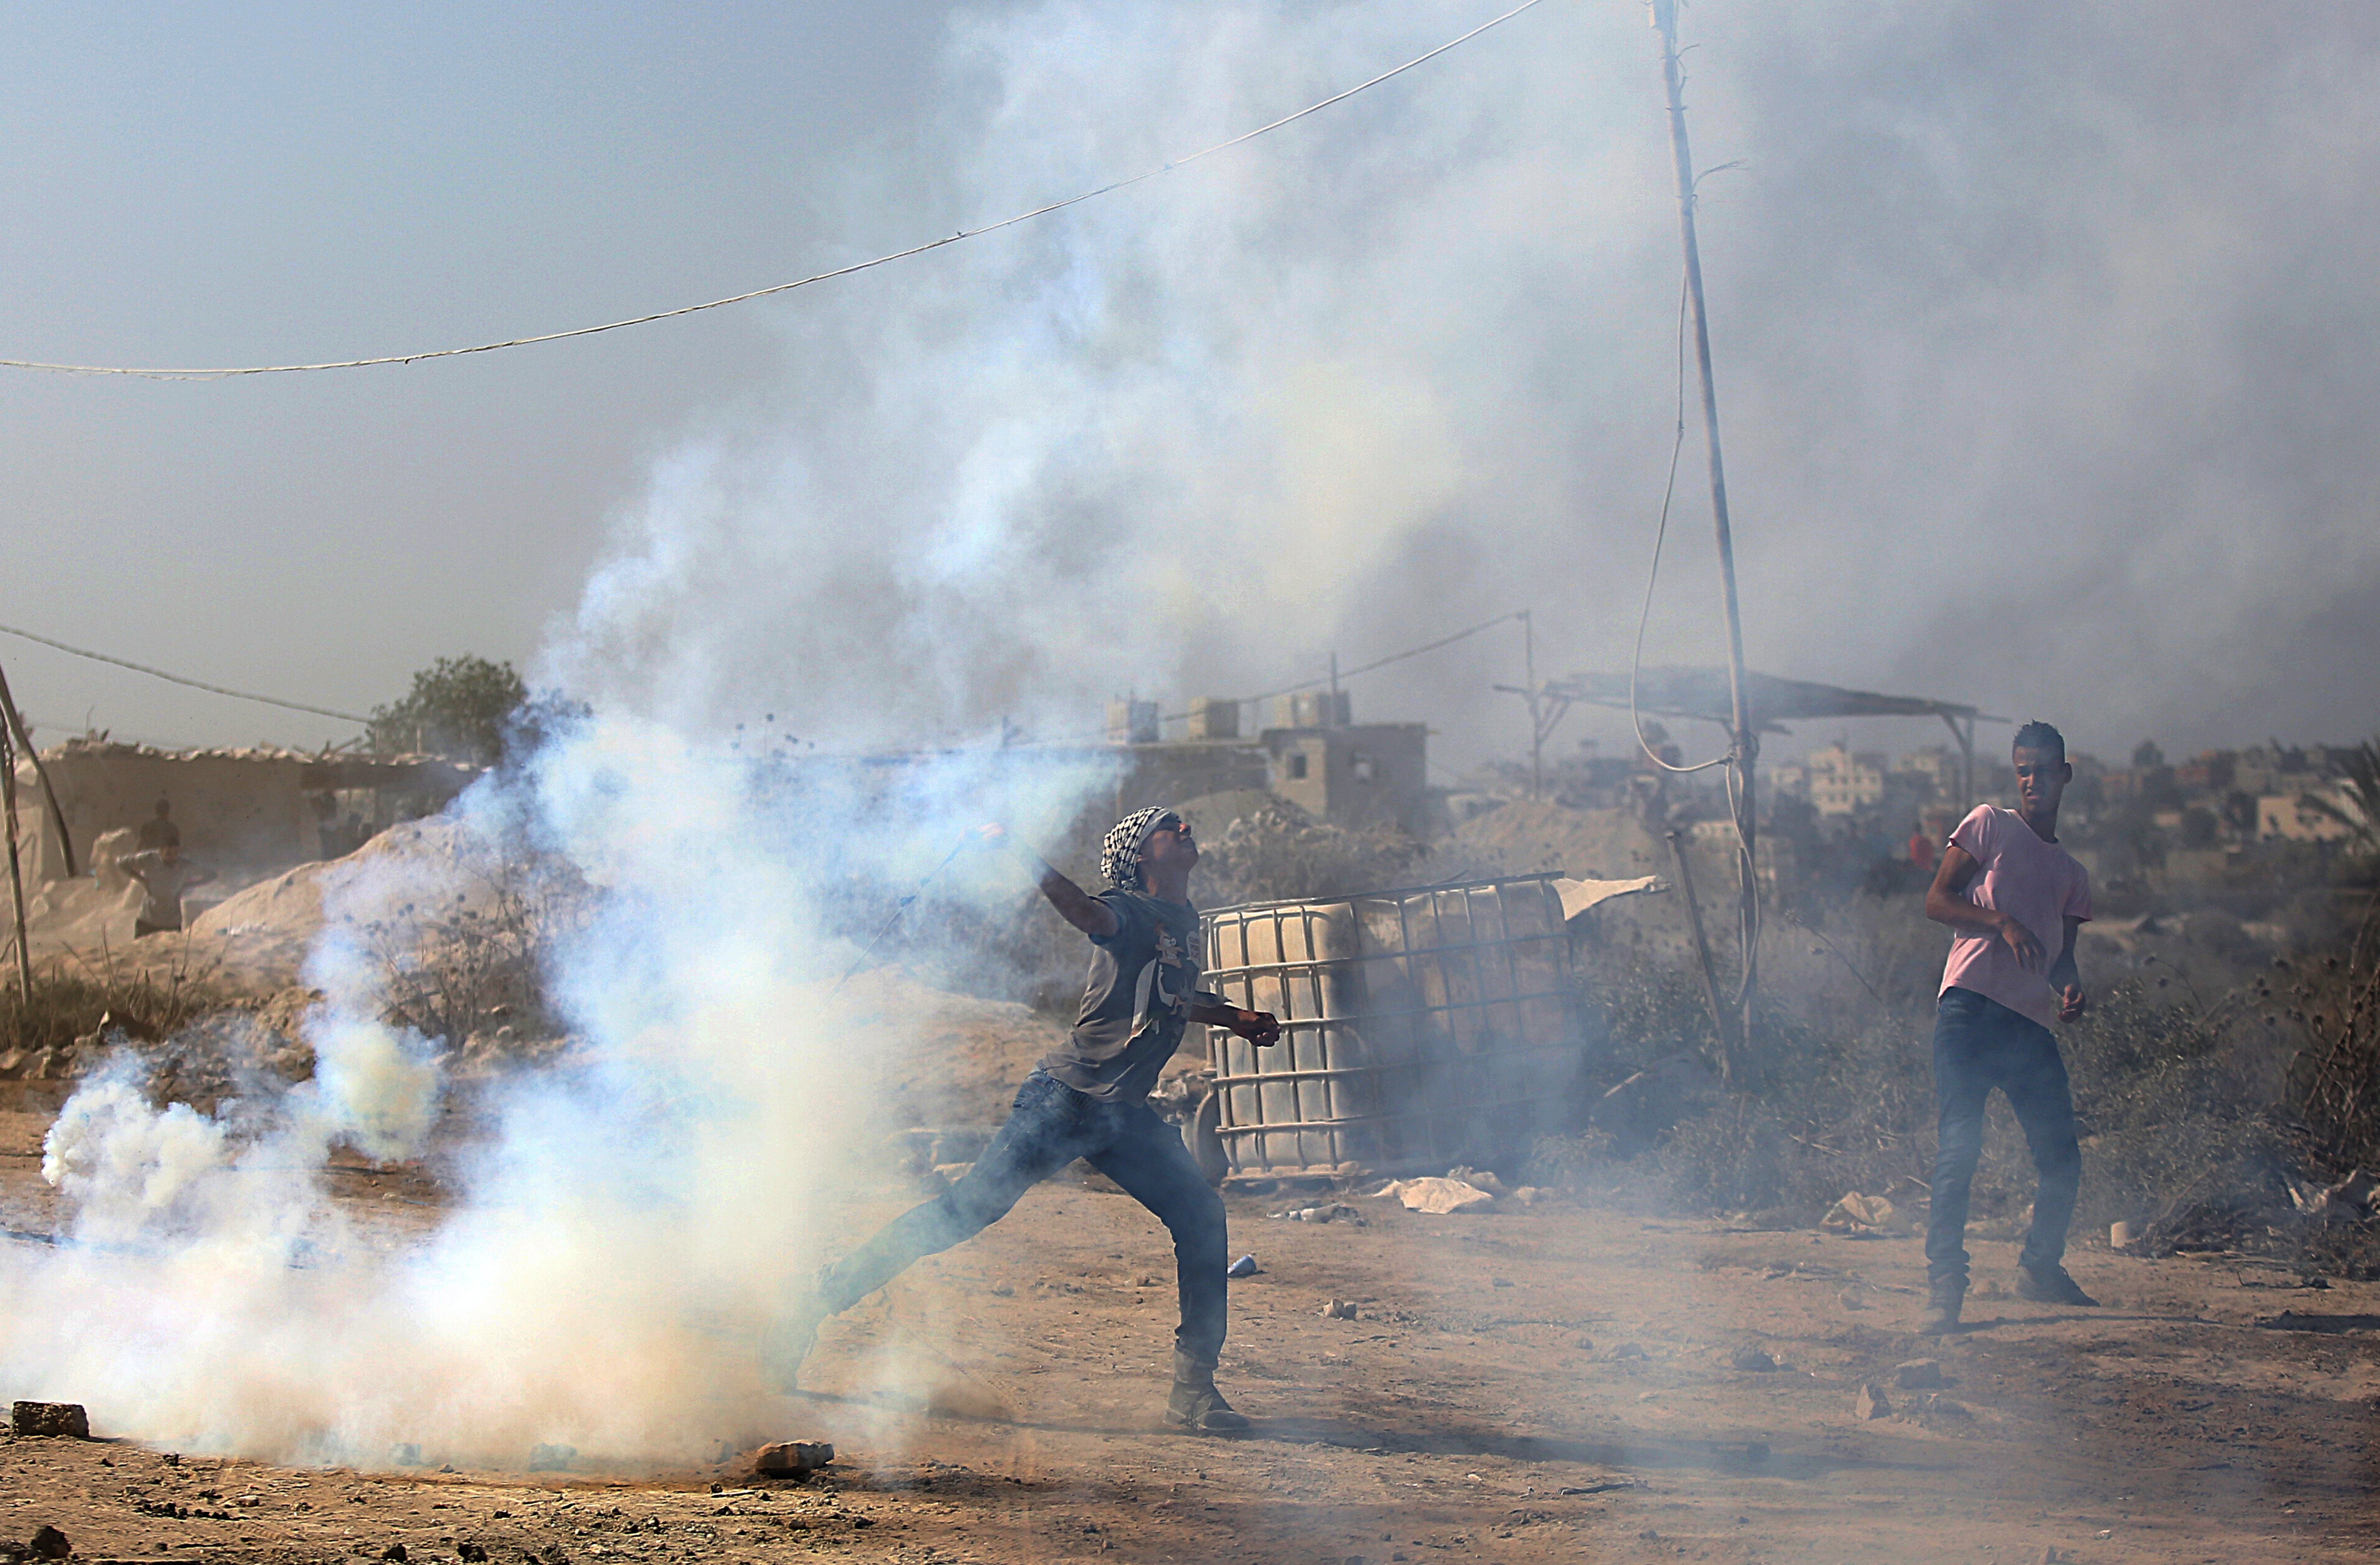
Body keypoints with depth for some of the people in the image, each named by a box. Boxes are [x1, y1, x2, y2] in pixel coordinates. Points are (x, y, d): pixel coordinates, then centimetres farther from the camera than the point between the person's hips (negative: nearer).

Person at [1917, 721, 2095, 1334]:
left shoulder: (2071, 874, 25)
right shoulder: (1990, 825, 9)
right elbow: (1937, 901, 0)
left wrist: (2071, 987, 1)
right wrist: (2003, 922, -14)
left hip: (2030, 1022, 5)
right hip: (1972, 1004, -5)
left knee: (2062, 1157, 4)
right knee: (1960, 1146, -14)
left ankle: (2041, 1268, 25)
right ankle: (1945, 1283, -14)